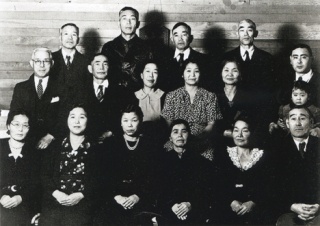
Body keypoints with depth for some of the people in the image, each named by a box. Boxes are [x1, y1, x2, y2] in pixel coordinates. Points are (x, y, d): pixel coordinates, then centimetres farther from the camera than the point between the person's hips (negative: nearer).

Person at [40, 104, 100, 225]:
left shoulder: (94, 149, 8)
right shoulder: (55, 146, 16)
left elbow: (98, 179, 2)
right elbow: (44, 174, 10)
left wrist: (81, 195, -10)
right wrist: (56, 193, -6)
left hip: (81, 203, -2)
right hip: (54, 201, 2)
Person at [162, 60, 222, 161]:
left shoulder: (210, 97, 10)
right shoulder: (171, 96, 11)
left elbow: (211, 124, 4)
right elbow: (168, 123, 5)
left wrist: (199, 135, -16)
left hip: (202, 147, 0)